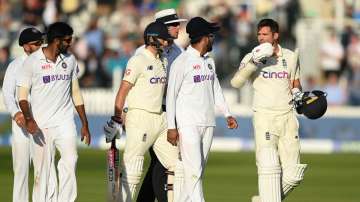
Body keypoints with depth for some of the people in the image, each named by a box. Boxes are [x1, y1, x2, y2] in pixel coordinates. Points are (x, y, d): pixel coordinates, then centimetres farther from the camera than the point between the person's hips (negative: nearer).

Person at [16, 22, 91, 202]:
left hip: (65, 122, 3)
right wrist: (28, 119, -22)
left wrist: (84, 124, 14)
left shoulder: (70, 60, 11)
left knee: (70, 160, -18)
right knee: (43, 170, -2)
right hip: (40, 124, -3)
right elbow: (22, 95, -5)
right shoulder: (32, 61, -3)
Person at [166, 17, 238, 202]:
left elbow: (215, 89, 22)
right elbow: (171, 95, -8)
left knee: (198, 171, 6)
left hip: (208, 123, 8)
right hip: (188, 124, -8)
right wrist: (171, 127, -12)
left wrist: (227, 114, 11)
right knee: (194, 171, -12)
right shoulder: (181, 62, -8)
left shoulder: (209, 61, 15)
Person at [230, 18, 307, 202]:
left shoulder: (291, 57, 9)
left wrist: (296, 92, 0)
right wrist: (253, 62, -30)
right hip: (264, 117, -4)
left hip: (288, 117, 4)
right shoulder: (252, 57, -2)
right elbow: (236, 82, -17)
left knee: (293, 174, 2)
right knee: (269, 167, -14)